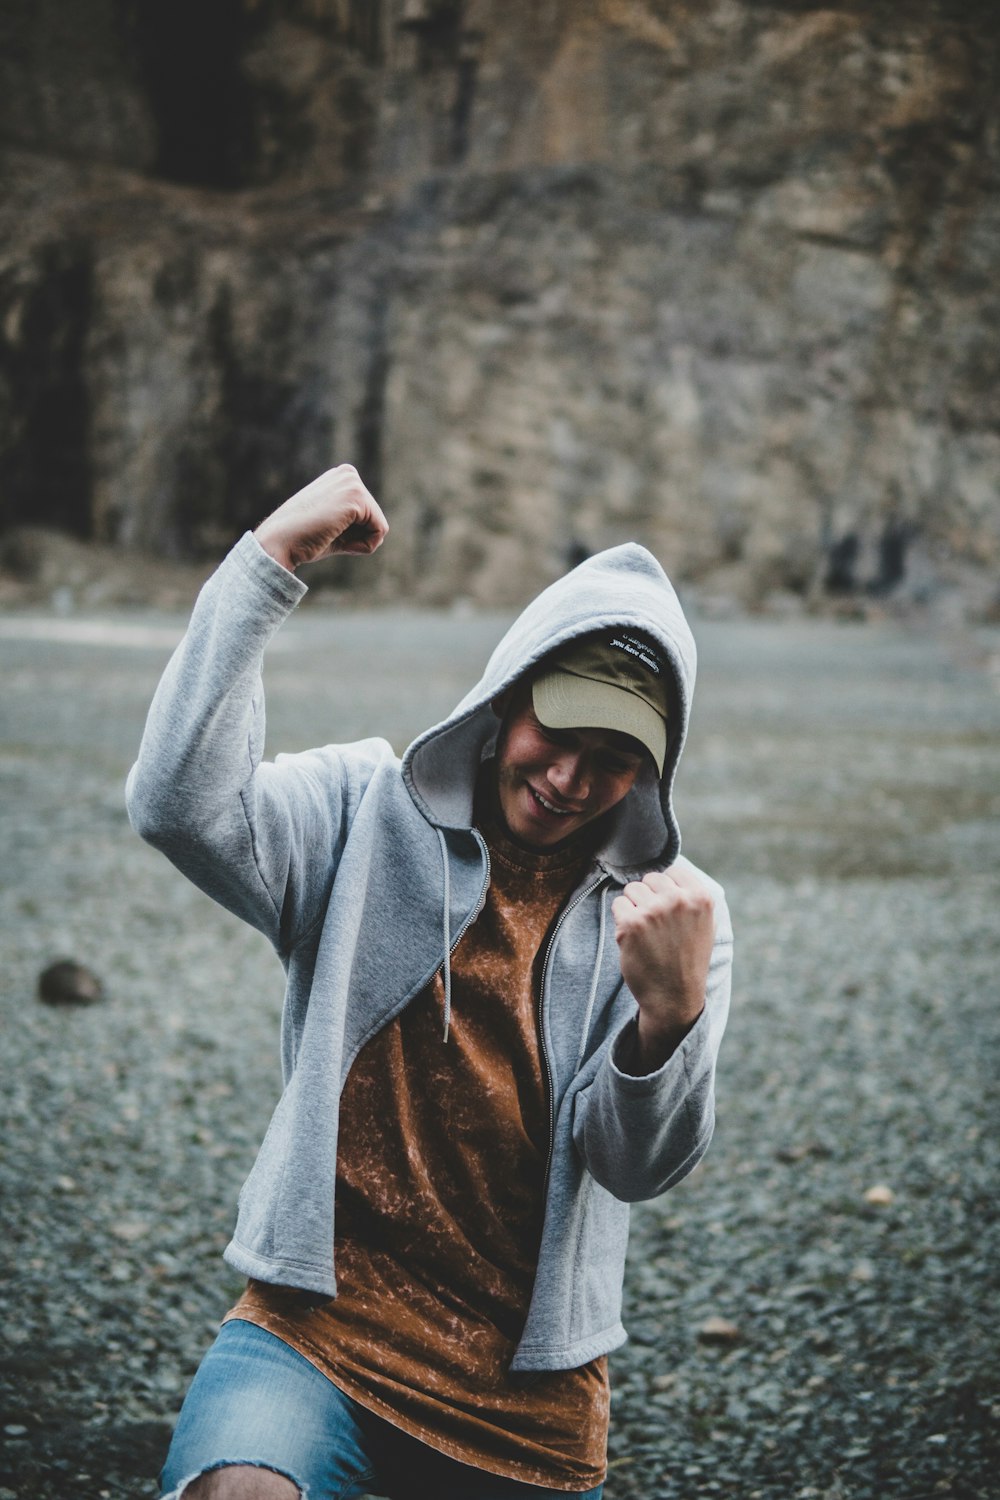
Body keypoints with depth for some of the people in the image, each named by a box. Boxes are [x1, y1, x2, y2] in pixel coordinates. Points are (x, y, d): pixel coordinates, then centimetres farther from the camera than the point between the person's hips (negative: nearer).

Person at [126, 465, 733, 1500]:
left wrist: (670, 1014, -32)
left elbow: (640, 1164, -10)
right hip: (318, 1335, -2)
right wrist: (268, 562, -21)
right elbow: (181, 808, -20)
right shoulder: (361, 813, -1)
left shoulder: (671, 915, 1)